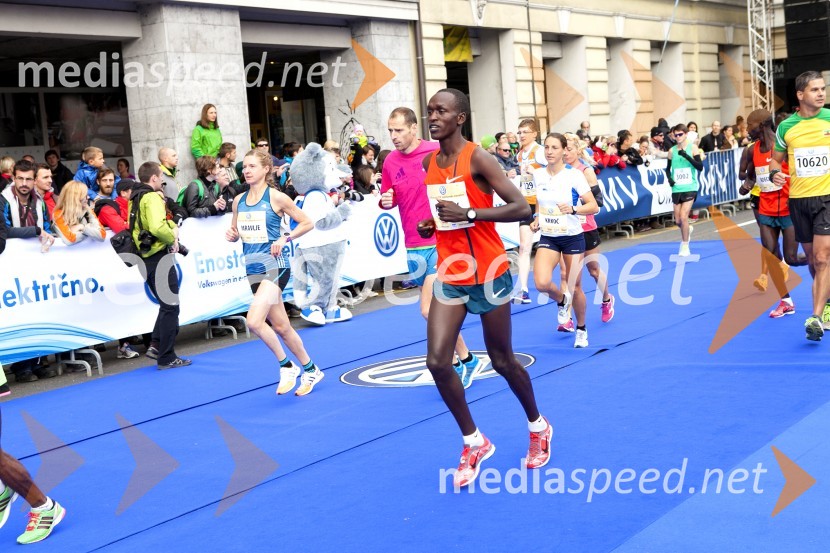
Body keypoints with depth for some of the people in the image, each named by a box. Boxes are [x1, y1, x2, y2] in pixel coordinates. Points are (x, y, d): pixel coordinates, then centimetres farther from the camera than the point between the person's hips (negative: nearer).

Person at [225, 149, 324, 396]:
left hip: (274, 266, -6)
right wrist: (231, 235, -3)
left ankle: (287, 366, -3)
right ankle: (310, 370, 29)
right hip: (253, 268, 6)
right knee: (279, 326, 12)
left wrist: (285, 239, -14)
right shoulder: (239, 200, 8)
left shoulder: (276, 197, -8)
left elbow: (307, 223, -3)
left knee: (254, 321, -22)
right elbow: (235, 233, 19)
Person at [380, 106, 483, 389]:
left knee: (430, 310, -13)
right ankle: (467, 359, 29)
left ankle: (456, 365, 6)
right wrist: (385, 201, -7)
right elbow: (388, 198, 14)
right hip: (414, 247, 6)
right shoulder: (390, 161, 5)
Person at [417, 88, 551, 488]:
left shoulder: (477, 158, -14)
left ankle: (538, 427, 34)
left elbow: (523, 209, -20)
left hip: (488, 274, -5)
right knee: (437, 361, -6)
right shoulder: (429, 164, 6)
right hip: (450, 275, 6)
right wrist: (429, 225, 0)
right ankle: (474, 443, 11)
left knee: (502, 361, 7)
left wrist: (470, 213, -27)